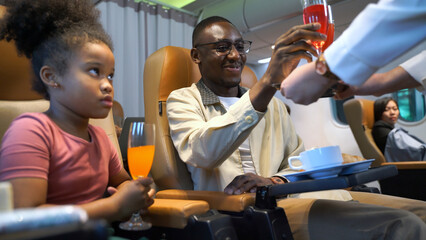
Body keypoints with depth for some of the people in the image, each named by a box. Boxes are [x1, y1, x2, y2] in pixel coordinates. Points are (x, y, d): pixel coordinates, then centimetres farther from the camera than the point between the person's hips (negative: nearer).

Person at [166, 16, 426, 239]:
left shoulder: (271, 101, 22)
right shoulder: (183, 100, 5)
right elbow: (204, 153, -16)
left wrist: (275, 181, -5)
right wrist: (270, 81, -25)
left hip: (285, 198, 6)